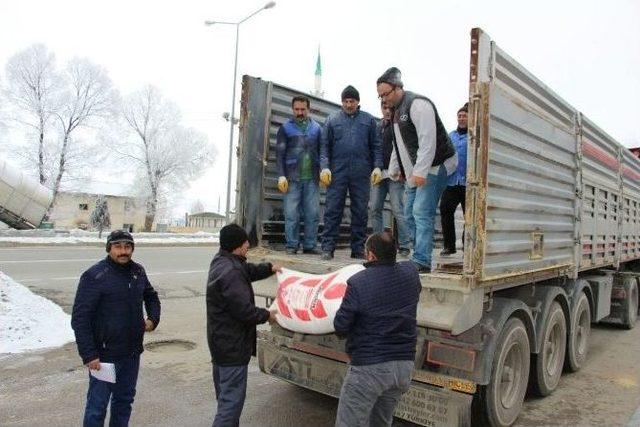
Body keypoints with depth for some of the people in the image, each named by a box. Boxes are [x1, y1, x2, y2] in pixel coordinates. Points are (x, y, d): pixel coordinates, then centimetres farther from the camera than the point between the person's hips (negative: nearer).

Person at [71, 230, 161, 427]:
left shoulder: (138, 271, 3)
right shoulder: (94, 276, -15)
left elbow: (151, 296, 21)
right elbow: (80, 318, -15)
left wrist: (153, 318, 4)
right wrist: (89, 355, -18)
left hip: (132, 353, 6)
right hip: (104, 355, -6)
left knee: (125, 400, 20)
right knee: (97, 405, 6)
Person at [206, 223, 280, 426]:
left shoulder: (221, 261, 5)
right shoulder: (231, 273, -28)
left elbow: (248, 270, 24)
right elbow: (244, 310, -26)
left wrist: (269, 268, 24)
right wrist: (266, 315, -10)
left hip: (221, 341, 11)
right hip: (233, 346, -11)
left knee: (225, 396, 23)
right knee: (232, 400, -2)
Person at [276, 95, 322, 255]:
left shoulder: (316, 128, 14)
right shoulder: (286, 128, 7)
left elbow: (321, 151, 13)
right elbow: (279, 153, 3)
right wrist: (281, 175, -7)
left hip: (312, 178, 2)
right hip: (292, 177, -2)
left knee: (313, 214, 2)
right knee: (291, 214, -2)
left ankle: (310, 245, 9)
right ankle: (292, 246, 6)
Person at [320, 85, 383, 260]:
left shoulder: (369, 120, 12)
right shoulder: (332, 119, 11)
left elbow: (376, 146, 10)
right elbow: (324, 146, 7)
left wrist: (377, 166, -3)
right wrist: (324, 167, -7)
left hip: (361, 173, 1)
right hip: (337, 172, 0)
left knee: (360, 211, 4)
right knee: (332, 210, -2)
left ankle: (358, 248, 12)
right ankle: (327, 248, 2)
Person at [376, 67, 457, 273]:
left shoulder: (417, 104, -14)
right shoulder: (397, 110, 17)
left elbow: (428, 140, -23)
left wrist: (420, 171, -28)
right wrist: (394, 169, 22)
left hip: (435, 167, -10)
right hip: (415, 172, 10)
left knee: (422, 213, -16)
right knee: (410, 214, 11)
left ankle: (421, 262, -14)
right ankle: (420, 257, 19)